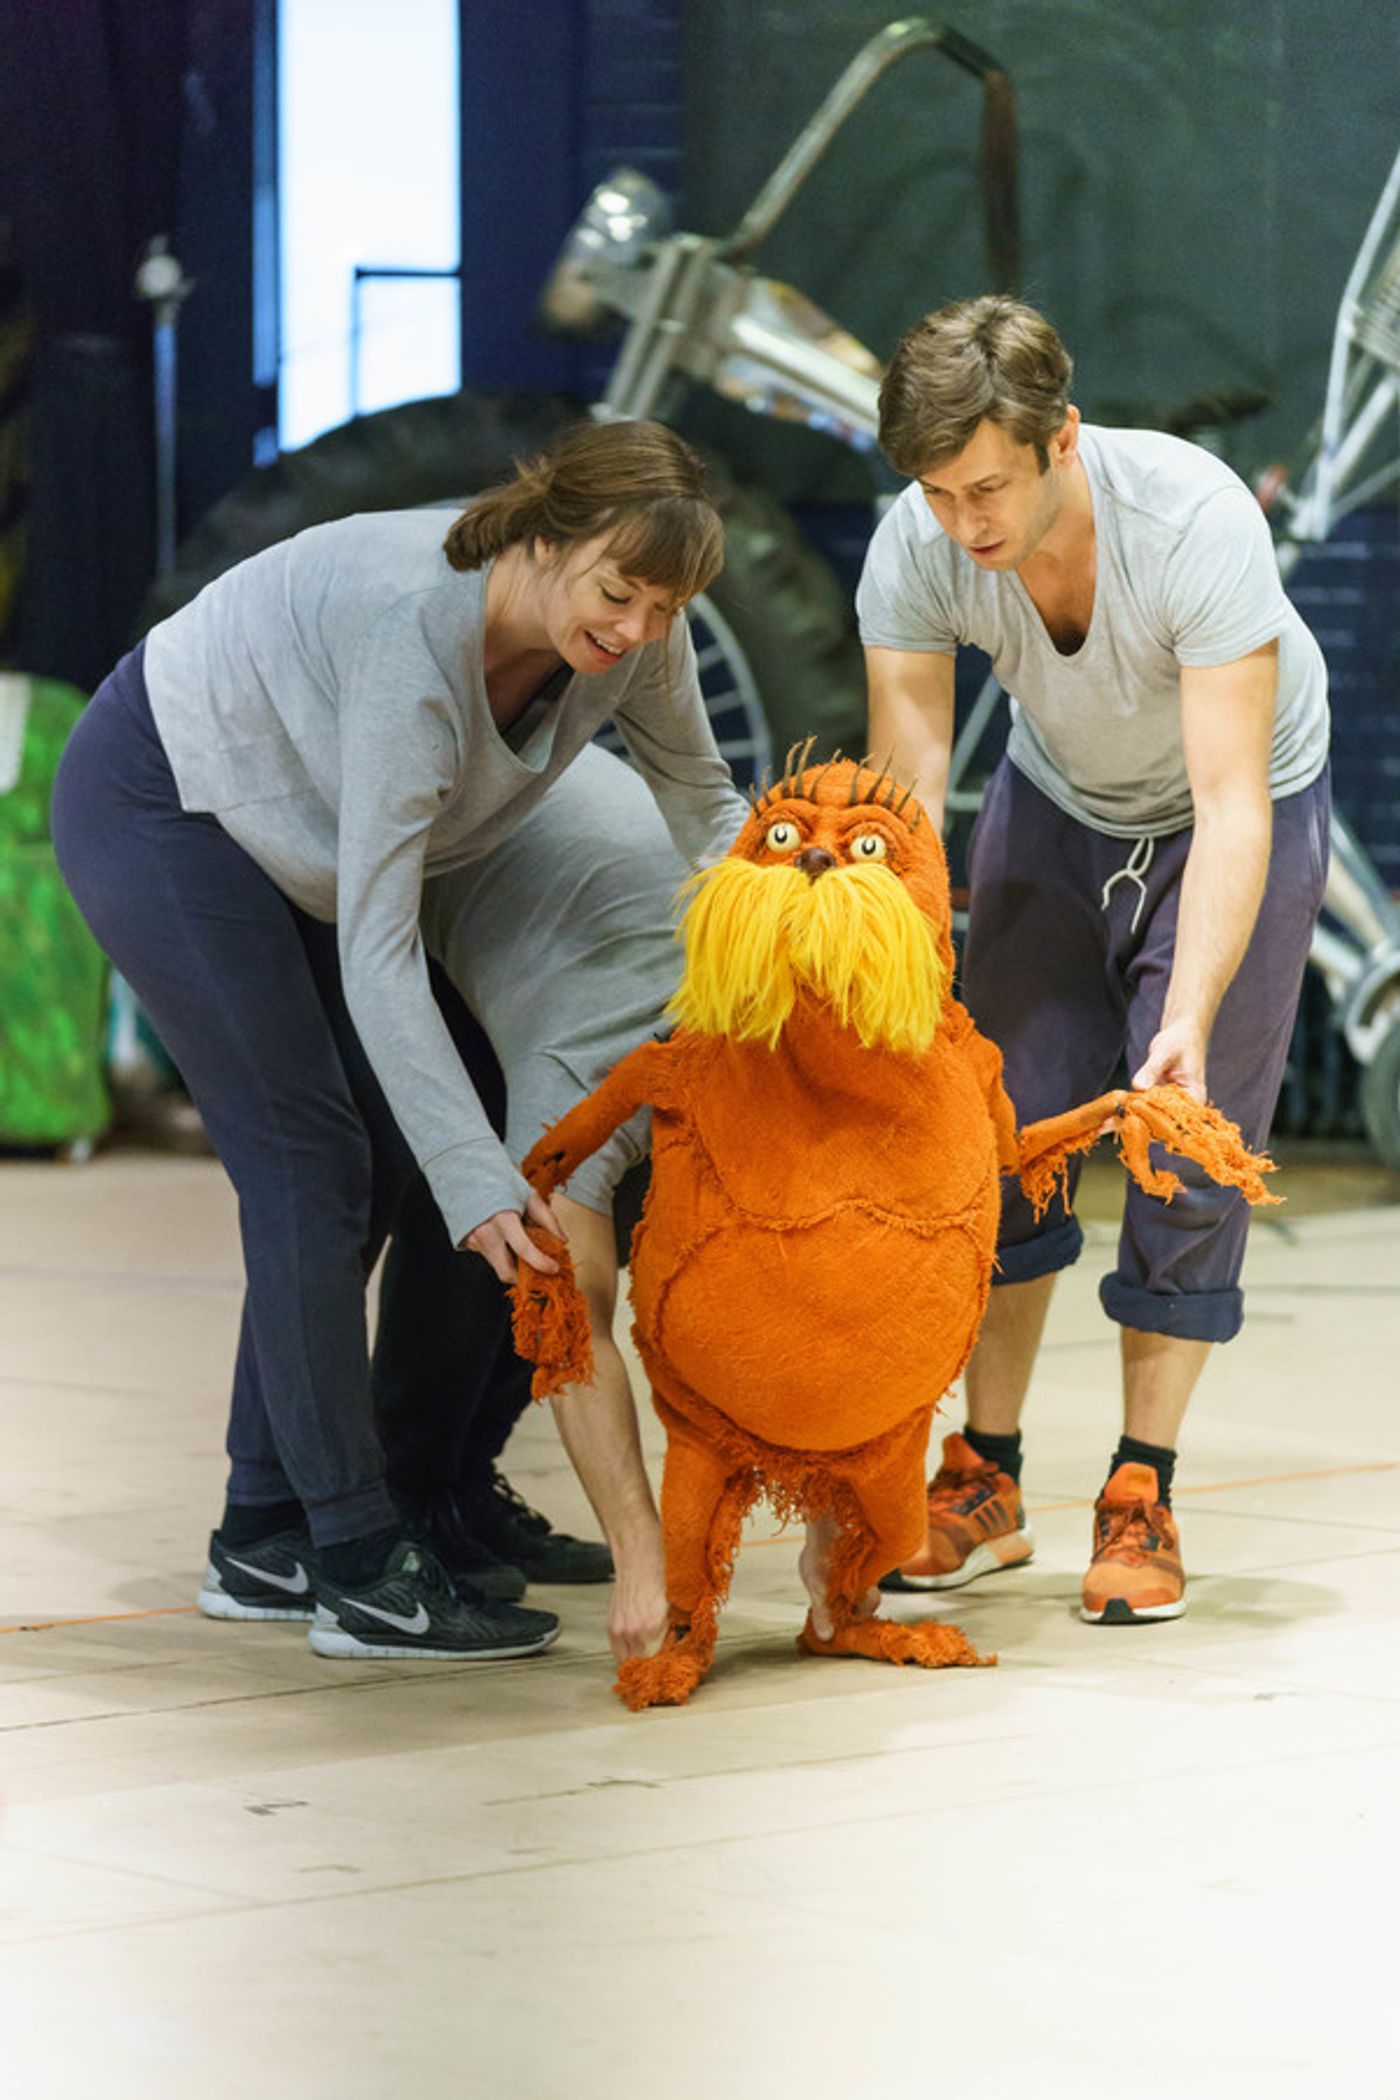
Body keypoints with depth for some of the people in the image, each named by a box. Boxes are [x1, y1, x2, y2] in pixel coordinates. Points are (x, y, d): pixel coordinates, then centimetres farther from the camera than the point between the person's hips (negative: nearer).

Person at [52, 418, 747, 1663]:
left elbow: (705, 809, -1)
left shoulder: (630, 637, -18)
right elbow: (377, 950, -38)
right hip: (158, 804, -8)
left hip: (285, 833, 8)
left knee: (363, 1171, 6)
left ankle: (266, 1543, 14)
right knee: (311, 1165, -12)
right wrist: (476, 1174, -41)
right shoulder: (415, 626, -38)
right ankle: (361, 1572, -9)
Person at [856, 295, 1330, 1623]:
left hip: (1239, 802, -3)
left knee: (1191, 1145, -8)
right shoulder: (913, 552, -28)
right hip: (1057, 802, 3)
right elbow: (903, 801, -27)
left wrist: (1189, 1020, -50)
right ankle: (986, 1476, 11)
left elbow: (1231, 805, -40)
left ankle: (1141, 1497, 1)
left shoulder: (1197, 523, -38)